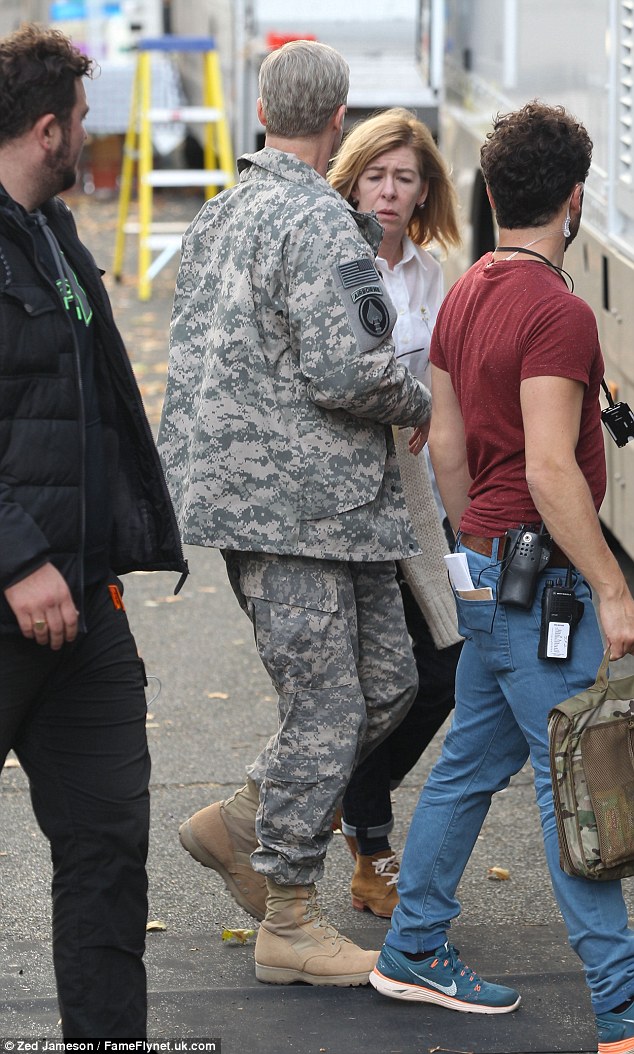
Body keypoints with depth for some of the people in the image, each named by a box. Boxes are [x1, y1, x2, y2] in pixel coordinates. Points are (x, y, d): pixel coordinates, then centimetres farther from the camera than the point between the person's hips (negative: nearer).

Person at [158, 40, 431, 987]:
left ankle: (241, 823, 20)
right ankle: (290, 925, 6)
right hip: (300, 503, -10)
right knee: (325, 707, -2)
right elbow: (345, 369, -23)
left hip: (242, 479, 10)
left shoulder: (217, 216, 14)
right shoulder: (321, 223, -16)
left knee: (386, 682, 15)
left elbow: (199, 352, 22)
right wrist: (420, 406, -4)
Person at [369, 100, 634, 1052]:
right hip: (538, 573, -9)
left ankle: (414, 952, 26)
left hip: (483, 570, 9)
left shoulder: (466, 296, 10)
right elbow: (550, 470, -24)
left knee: (473, 760, 17)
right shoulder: (557, 312, -18)